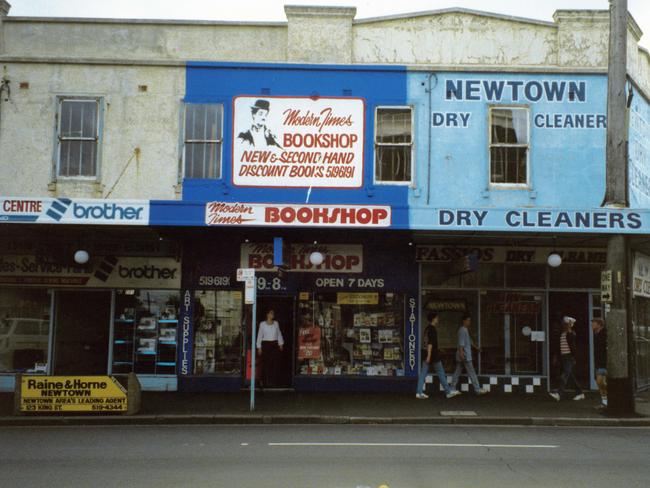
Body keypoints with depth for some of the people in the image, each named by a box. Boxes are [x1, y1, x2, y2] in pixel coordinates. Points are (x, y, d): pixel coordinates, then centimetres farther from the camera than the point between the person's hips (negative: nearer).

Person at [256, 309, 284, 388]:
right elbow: (260, 335, 3)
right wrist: (259, 347, -1)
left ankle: (273, 382, 5)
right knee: (266, 364, -5)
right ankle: (266, 382, 0)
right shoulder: (262, 324, 2)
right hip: (266, 344, -3)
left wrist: (281, 343, 8)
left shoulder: (276, 323, 10)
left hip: (274, 344, 3)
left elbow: (279, 334, 14)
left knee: (274, 363, -1)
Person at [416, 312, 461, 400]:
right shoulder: (433, 329, -14)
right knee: (441, 373, 1)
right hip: (433, 354, -9)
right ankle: (448, 392, 10)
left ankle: (419, 393, -2)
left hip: (426, 354, 9)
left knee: (423, 373, 3)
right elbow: (430, 343, -21)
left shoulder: (427, 329, 15)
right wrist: (429, 355, -24)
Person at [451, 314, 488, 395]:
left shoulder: (465, 330, 19)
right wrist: (461, 352, -27)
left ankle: (452, 389, 7)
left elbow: (469, 341, 29)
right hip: (464, 355, -10)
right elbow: (461, 342, -21)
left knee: (457, 372, 8)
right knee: (471, 373, -4)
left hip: (462, 356, 10)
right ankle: (477, 389, 0)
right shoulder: (463, 330, -14)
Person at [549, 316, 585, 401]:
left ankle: (559, 394, -25)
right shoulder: (562, 334, 14)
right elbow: (560, 347, 17)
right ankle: (579, 393, 23)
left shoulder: (571, 334, -7)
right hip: (563, 357, 8)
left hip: (570, 357, -8)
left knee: (565, 375, -16)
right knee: (571, 376, 13)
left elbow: (573, 346, -14)